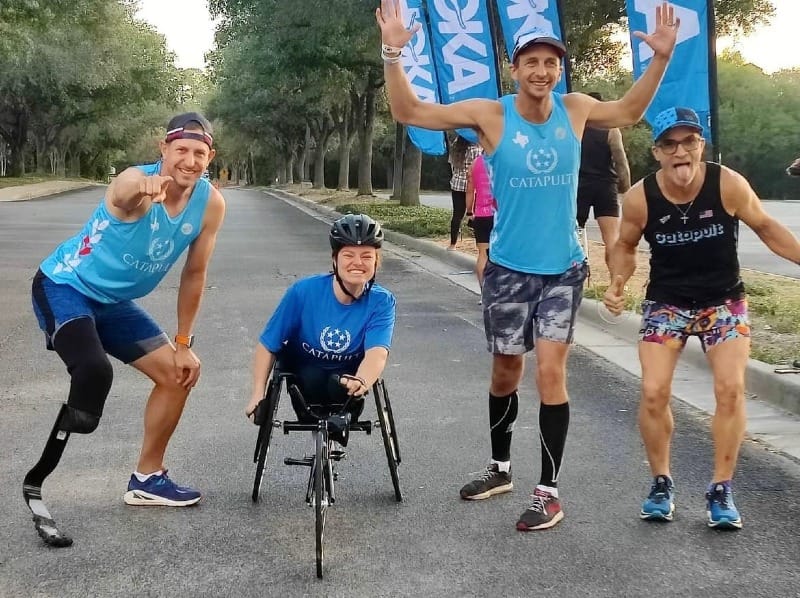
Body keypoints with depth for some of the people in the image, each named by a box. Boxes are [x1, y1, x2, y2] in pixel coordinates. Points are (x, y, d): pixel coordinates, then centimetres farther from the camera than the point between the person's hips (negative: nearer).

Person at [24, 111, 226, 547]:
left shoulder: (211, 203, -10)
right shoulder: (136, 182, -28)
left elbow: (194, 274, 1)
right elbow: (126, 193, -55)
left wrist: (183, 344, 4)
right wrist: (144, 188, -79)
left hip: (112, 301, 8)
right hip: (63, 286, -7)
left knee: (178, 374, 8)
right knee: (95, 372, -32)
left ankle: (147, 478, 25)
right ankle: (34, 486, -17)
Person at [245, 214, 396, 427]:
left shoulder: (382, 302, -21)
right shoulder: (304, 291, -22)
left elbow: (377, 353, -37)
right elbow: (267, 345, -14)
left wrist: (361, 381, -60)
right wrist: (258, 394, -21)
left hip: (347, 374, 1)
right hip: (305, 372, 0)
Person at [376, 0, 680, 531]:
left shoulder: (577, 110, -2)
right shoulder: (490, 115, -10)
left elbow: (630, 112, 19)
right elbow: (409, 112, -12)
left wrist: (661, 56, 10)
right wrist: (394, 53, -25)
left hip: (564, 267, 1)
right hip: (508, 267, 0)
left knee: (551, 372, -7)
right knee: (506, 373, 13)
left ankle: (550, 492, 2)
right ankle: (500, 468, 35)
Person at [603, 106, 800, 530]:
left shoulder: (728, 184, -19)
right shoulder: (639, 198, -18)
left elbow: (766, 227, -2)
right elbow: (625, 246, 1)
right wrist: (618, 284, -17)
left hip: (724, 301, 0)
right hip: (666, 303, 0)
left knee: (731, 388, -12)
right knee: (653, 391, -10)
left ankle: (721, 490, 3)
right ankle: (661, 483, 12)